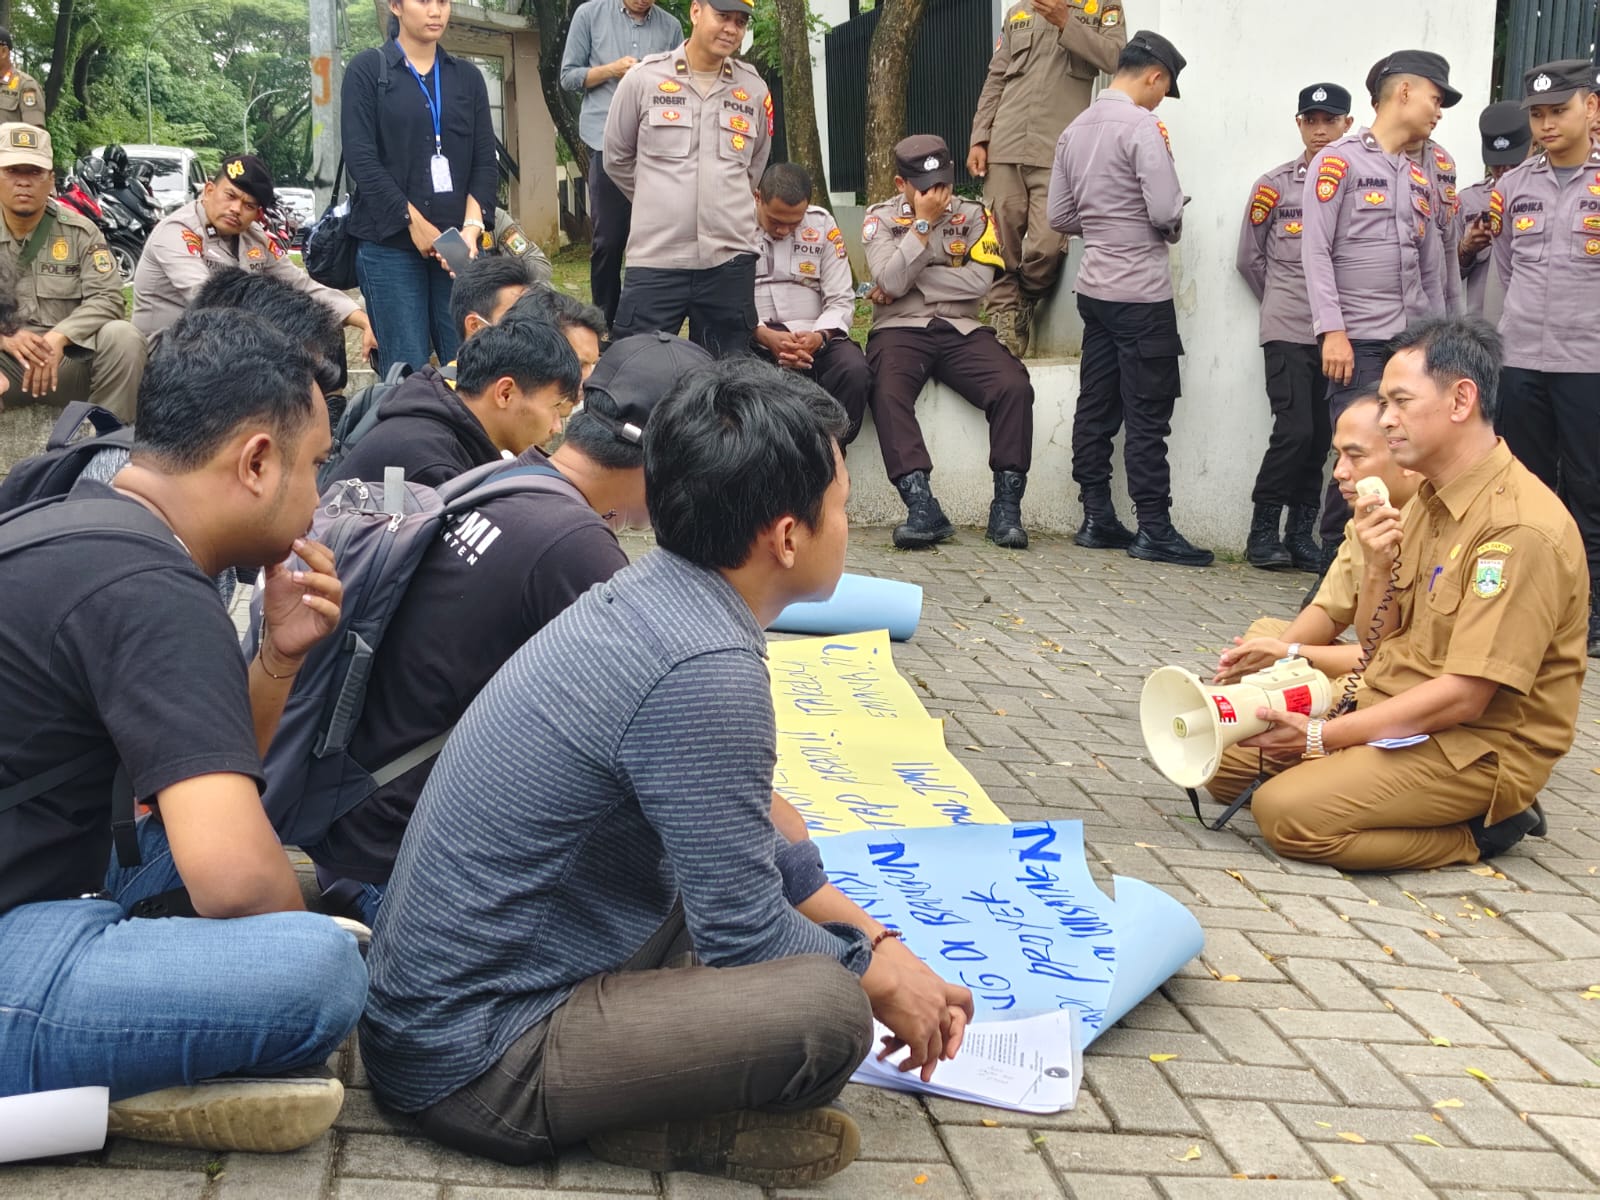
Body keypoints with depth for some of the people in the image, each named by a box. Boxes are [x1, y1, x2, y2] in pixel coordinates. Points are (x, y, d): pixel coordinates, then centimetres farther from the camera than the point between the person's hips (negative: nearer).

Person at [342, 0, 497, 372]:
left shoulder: (467, 76, 15)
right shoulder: (367, 70, 4)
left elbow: (485, 160, 8)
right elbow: (360, 157, -5)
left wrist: (472, 226, -8)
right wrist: (414, 221, -12)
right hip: (390, 242, -3)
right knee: (407, 370, -6)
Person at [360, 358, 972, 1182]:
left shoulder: (648, 594, 5)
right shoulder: (704, 669, -24)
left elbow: (755, 842, 17)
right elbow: (748, 934, -17)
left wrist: (883, 943, 15)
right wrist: (878, 977, 2)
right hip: (473, 1061, -10)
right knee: (827, 1010, -25)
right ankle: (653, 1124, -1)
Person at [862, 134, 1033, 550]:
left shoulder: (973, 215, 9)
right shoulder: (881, 218, 7)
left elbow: (978, 281, -7)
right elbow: (890, 282, -11)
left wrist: (908, 281, -6)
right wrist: (923, 222, -9)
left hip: (961, 329, 2)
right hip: (901, 329, -1)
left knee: (1014, 386, -25)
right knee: (887, 392, -34)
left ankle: (1007, 506, -21)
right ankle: (923, 507, -37)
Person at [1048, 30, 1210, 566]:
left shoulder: (1075, 130, 9)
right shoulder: (1142, 126, -14)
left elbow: (1059, 217, 12)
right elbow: (1165, 211, -19)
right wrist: (1175, 223, 2)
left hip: (1095, 290, 8)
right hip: (1142, 294, -8)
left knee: (1097, 408, 10)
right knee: (1148, 415, -4)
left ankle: (1097, 518, 14)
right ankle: (1154, 529, -1)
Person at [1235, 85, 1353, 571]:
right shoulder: (1274, 186, 4)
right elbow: (1249, 258, 12)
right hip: (1288, 330, -2)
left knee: (1323, 438, 3)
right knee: (1295, 430, -11)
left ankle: (1301, 534, 13)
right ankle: (1263, 532, 2)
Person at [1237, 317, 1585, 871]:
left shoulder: (1520, 527, -21)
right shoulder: (1429, 499, 9)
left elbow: (1463, 697, -23)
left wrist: (1324, 735, -18)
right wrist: (1378, 568, -8)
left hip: (1477, 748, -9)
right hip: (1396, 712, 9)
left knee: (1286, 812, -23)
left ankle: (1481, 830, -5)